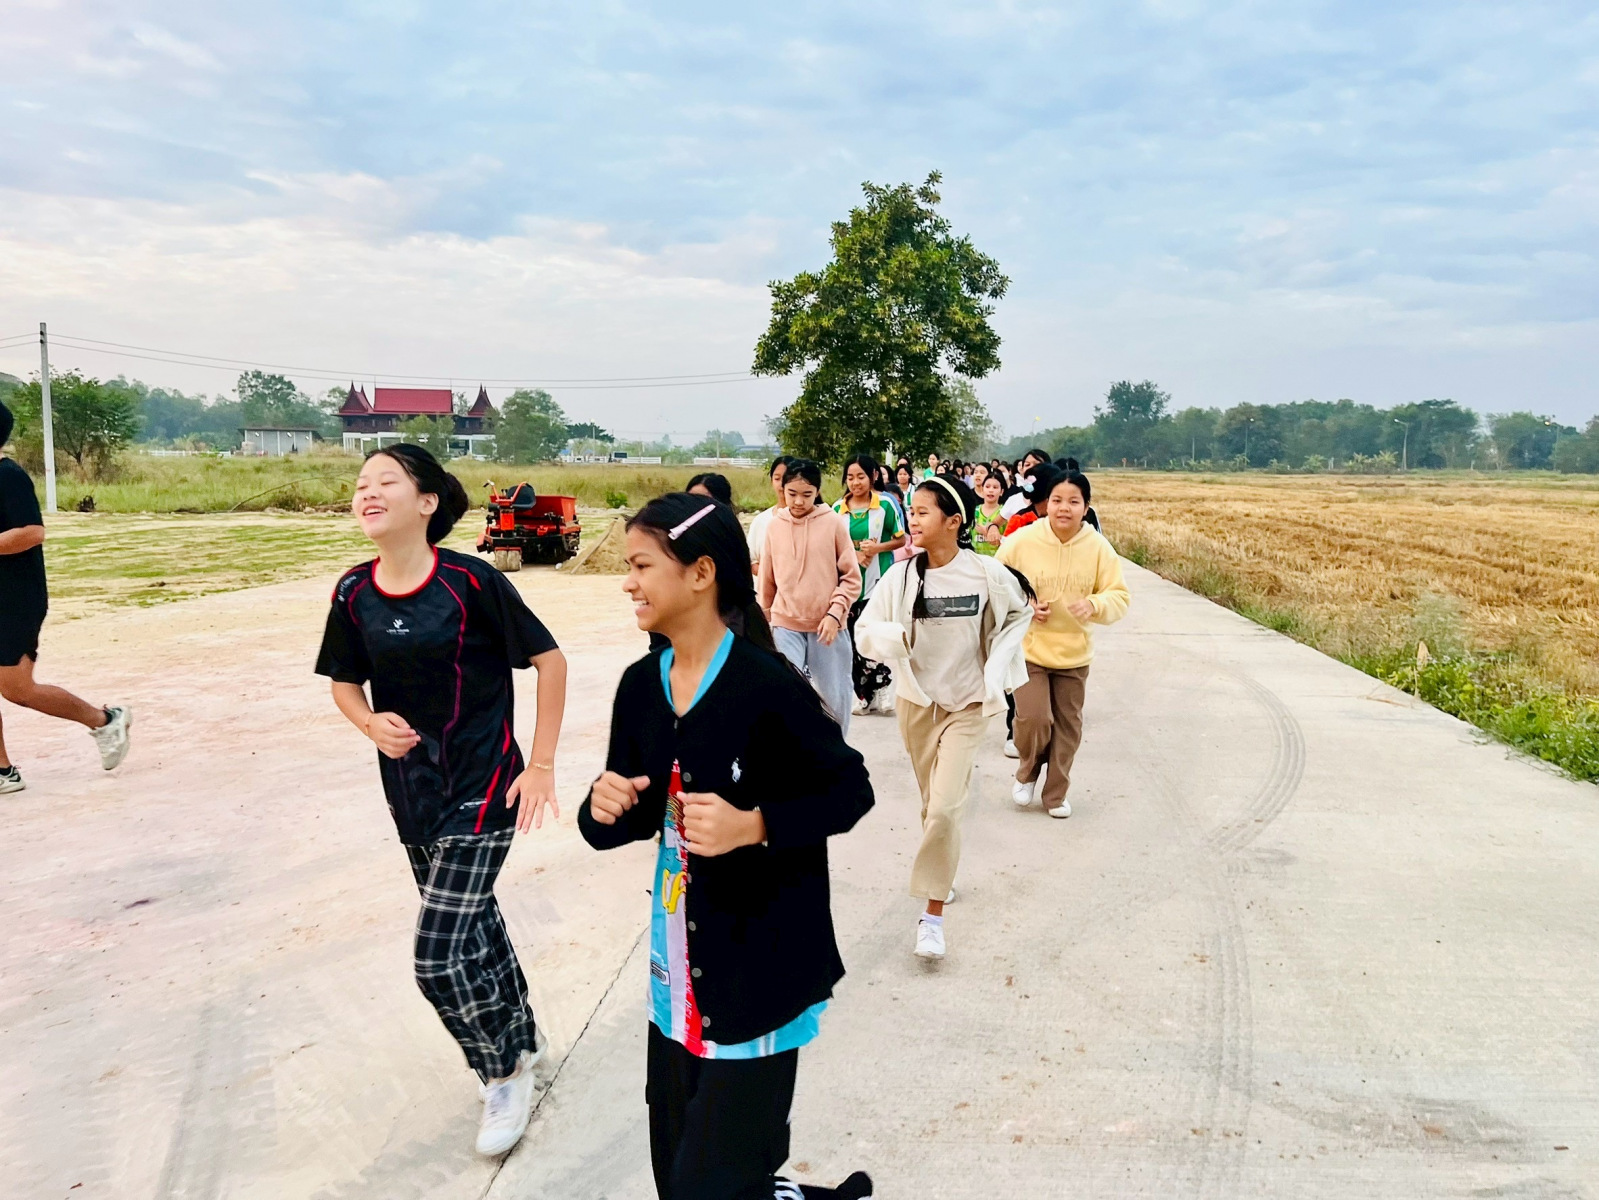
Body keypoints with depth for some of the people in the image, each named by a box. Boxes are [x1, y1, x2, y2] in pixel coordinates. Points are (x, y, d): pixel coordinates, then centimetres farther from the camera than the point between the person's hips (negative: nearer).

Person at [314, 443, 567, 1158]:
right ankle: (521, 1041, 45)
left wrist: (541, 764, -10)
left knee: (441, 954, -7)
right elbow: (344, 682, 11)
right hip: (409, 790, 6)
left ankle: (505, 1073, 20)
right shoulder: (354, 594, -2)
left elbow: (548, 660, -10)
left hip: (480, 790, -6)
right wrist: (371, 724, -11)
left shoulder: (470, 581, -16)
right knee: (471, 925, 20)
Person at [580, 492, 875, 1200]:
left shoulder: (766, 684, -18)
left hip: (759, 966, -6)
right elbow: (632, 821, 9)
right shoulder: (641, 686, 1)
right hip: (678, 960, 7)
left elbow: (850, 791, -12)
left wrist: (753, 826, -25)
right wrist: (604, 807, -13)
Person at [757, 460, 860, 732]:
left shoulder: (833, 523, -6)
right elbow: (767, 580, 10)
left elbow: (851, 577, -3)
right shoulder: (775, 526, 0)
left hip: (828, 626, -1)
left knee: (835, 697, 11)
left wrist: (835, 613, -13)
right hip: (786, 626, 1)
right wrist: (764, 620, 16)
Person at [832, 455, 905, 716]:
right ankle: (861, 693, 15)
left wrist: (877, 548, -15)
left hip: (878, 581, -3)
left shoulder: (885, 505, -4)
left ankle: (880, 689, 6)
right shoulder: (838, 508, 3)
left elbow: (901, 540, 2)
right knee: (853, 637, 6)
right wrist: (854, 555, -12)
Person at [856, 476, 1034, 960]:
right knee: (932, 802, 16)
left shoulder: (986, 574, -13)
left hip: (968, 704, -3)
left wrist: (997, 670, -5)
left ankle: (933, 913, -1)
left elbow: (1019, 615, 4)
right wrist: (898, 636, -28)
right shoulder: (901, 576, -8)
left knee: (945, 807, -12)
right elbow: (867, 630, -7)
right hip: (916, 701, 3)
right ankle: (942, 875, 42)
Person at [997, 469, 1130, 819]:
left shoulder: (1098, 547, -8)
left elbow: (1119, 596, -4)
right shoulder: (1022, 541, -12)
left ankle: (1055, 793, 29)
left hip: (1074, 653, 2)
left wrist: (1094, 605, -24)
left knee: (1067, 725, 10)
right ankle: (1027, 772, 22)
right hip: (1029, 649, -2)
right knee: (1033, 718, -10)